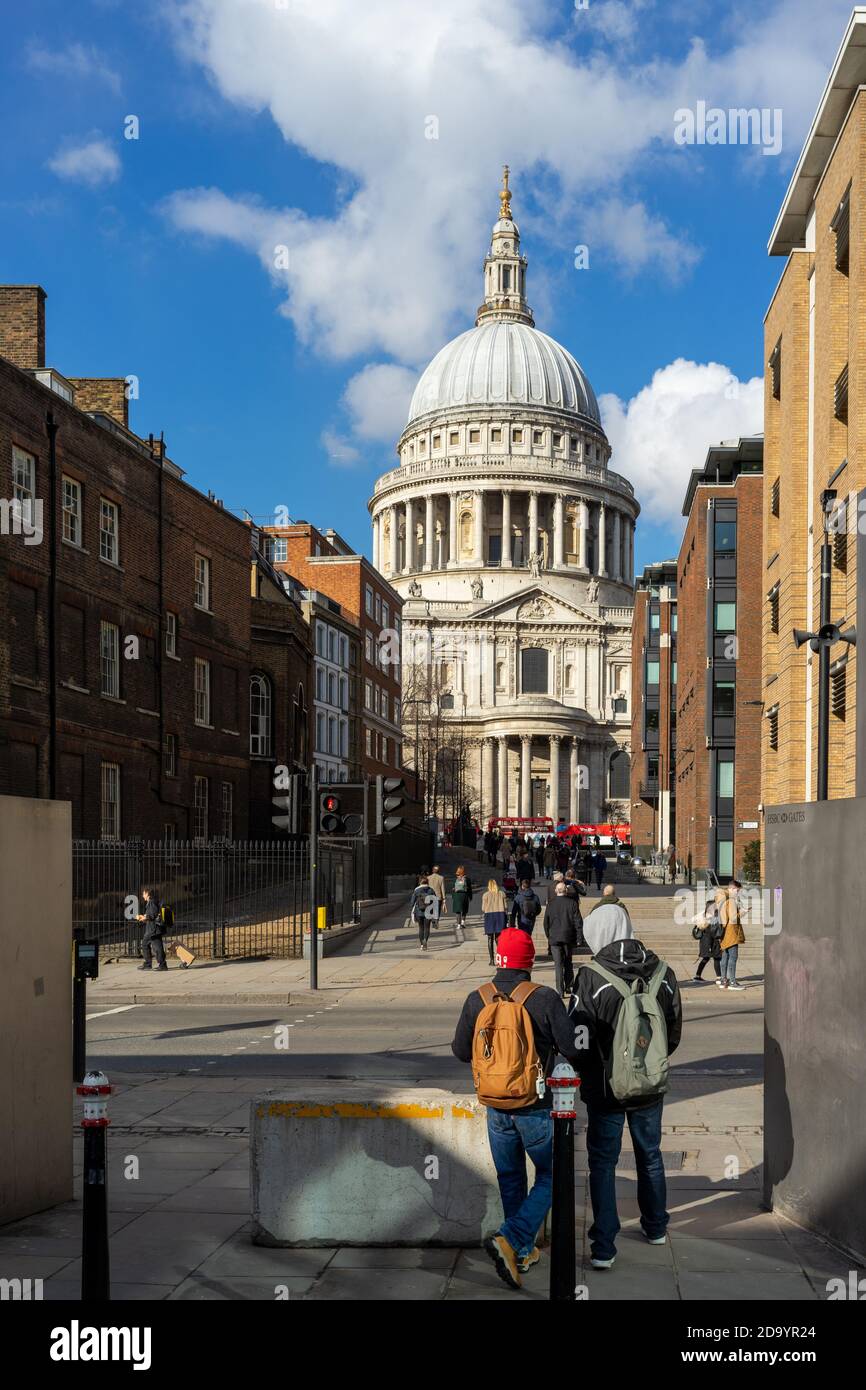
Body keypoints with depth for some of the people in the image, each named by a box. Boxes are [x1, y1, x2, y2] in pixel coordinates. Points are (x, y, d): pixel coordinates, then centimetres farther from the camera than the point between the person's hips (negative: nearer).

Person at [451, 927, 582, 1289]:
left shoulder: (477, 1000, -6)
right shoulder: (544, 999, -17)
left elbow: (461, 1051, 4)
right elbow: (572, 1049, -13)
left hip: (497, 1109, 4)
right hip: (537, 1108, -4)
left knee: (510, 1180, 20)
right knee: (549, 1177, 12)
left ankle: (524, 1252, 30)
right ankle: (510, 1240, -6)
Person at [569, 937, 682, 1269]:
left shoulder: (591, 977, -19)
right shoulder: (662, 974, -6)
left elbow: (577, 1037, -17)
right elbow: (674, 1033, 4)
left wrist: (586, 1074, 3)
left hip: (605, 1090, -4)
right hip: (651, 1088, 4)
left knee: (602, 1165, 8)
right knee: (650, 1157, 23)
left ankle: (603, 1247, 7)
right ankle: (656, 1228, 38)